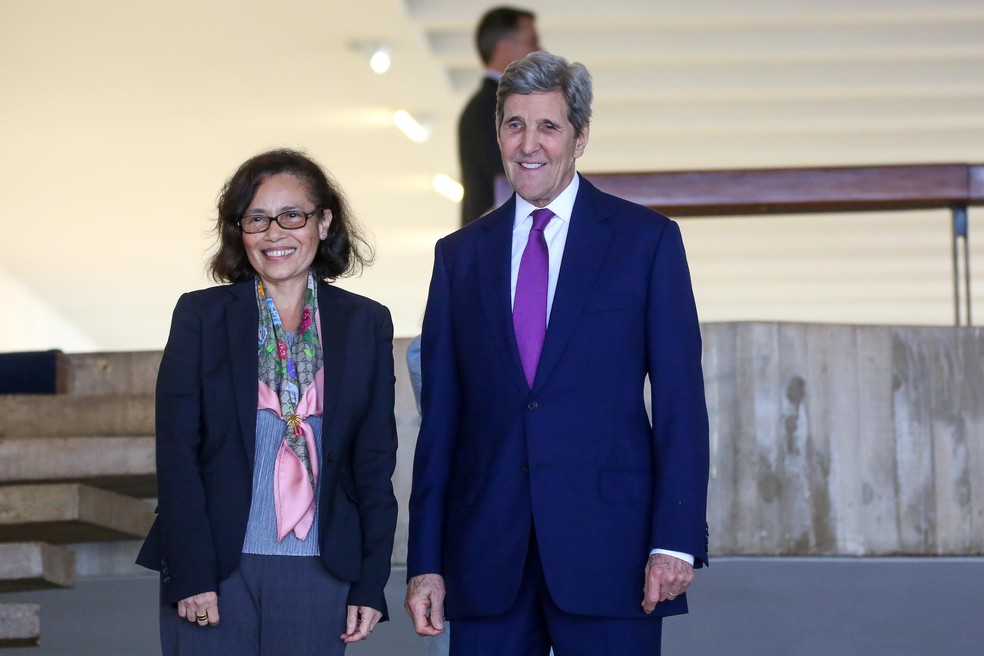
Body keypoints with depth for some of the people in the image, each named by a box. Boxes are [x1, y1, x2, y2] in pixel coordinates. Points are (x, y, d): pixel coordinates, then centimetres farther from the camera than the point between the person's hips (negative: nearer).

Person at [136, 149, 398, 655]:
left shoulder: (365, 324, 8)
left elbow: (375, 462, 7)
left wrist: (370, 584, 0)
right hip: (216, 569, -1)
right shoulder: (200, 315, 4)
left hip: (319, 573, 1)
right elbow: (176, 451, -2)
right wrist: (190, 574, -10)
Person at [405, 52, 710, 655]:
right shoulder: (460, 255, 13)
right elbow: (441, 417, 10)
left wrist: (677, 540, -9)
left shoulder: (646, 239, 5)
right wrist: (425, 562, 4)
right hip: (487, 558, 3)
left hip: (607, 549, -2)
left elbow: (680, 401, 0)